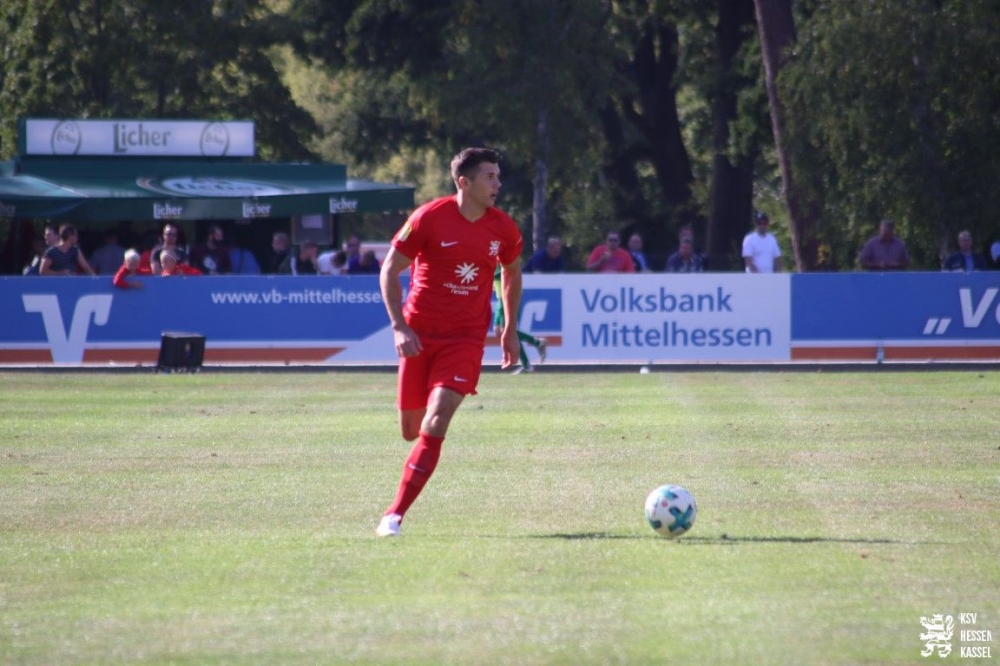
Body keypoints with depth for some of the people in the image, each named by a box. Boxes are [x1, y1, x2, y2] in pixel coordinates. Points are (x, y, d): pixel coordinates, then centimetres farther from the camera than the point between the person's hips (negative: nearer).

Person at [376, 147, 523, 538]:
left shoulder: (504, 230, -1)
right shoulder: (429, 219, -11)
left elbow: (512, 273, 20)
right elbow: (389, 271, -5)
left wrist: (510, 329, 17)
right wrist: (399, 326, -14)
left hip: (466, 339, 1)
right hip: (419, 336, -1)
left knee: (436, 422, -18)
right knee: (411, 429, 4)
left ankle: (394, 516, -16)